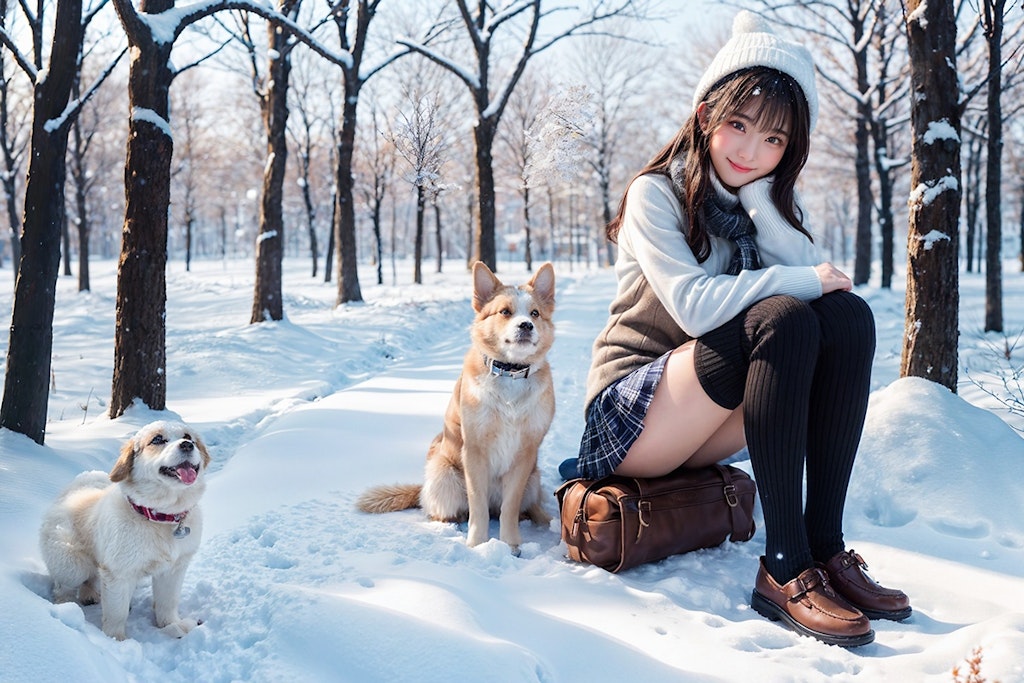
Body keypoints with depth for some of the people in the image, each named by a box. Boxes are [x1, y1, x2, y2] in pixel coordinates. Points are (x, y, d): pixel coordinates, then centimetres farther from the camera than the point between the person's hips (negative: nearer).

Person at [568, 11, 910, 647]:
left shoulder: (770, 200, 8)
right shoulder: (656, 194, -10)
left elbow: (821, 279, -11)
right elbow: (694, 305, -26)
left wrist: (757, 194, -15)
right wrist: (801, 281, -19)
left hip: (706, 425, 6)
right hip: (630, 415, -6)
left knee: (849, 316, -18)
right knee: (783, 318, -31)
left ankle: (825, 546, -21)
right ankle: (785, 568, -31)